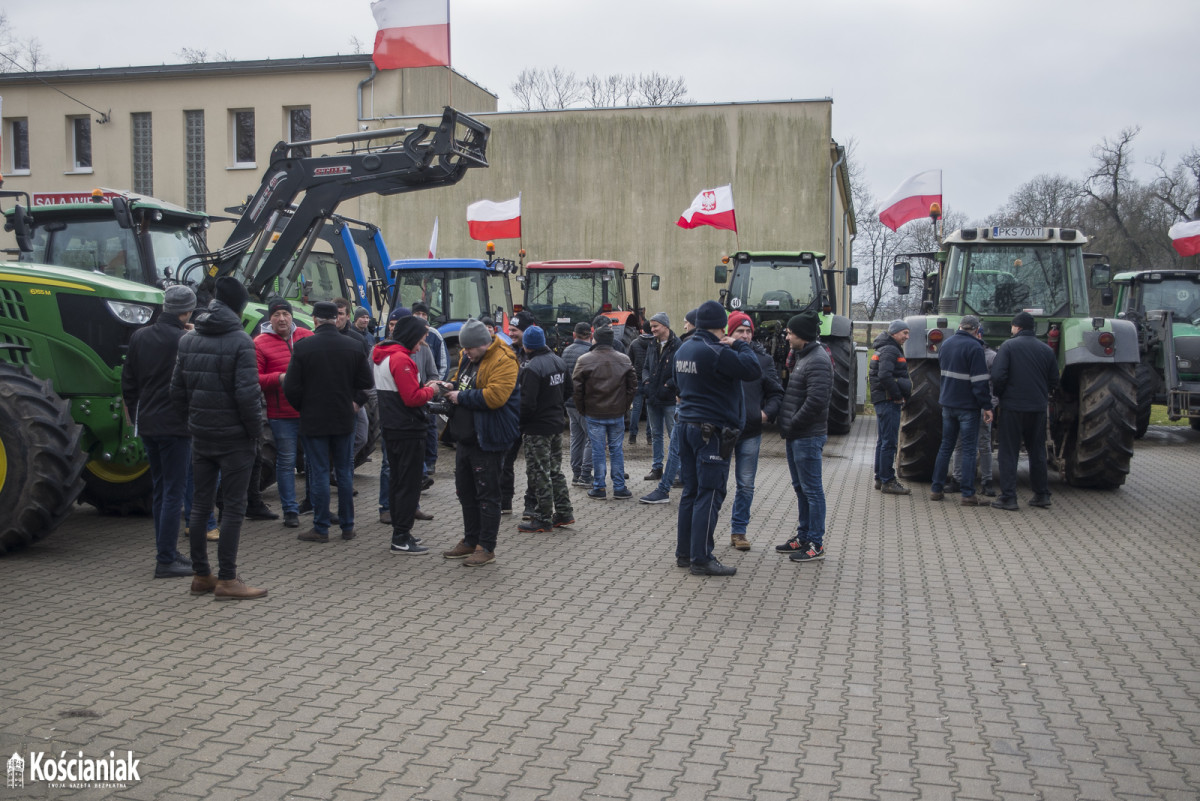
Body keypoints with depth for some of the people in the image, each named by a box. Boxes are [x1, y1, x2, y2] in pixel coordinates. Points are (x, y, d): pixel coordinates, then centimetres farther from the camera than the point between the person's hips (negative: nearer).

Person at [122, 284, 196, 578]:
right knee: (173, 491, -2)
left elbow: (128, 382, 13)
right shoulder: (185, 341, -15)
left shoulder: (139, 337, 6)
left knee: (160, 489, 17)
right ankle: (166, 560, -2)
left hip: (147, 424, 7)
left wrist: (132, 412, 22)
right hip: (175, 425, -7)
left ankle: (167, 551, 24)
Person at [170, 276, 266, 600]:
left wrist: (193, 420, 16)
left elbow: (177, 389, 9)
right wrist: (255, 430, -8)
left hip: (201, 436, 6)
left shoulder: (189, 339, 7)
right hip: (234, 437, -6)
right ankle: (226, 581, 2)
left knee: (201, 503, 14)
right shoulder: (239, 341, -14)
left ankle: (201, 575, 21)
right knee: (233, 507, 0)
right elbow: (247, 393, -20)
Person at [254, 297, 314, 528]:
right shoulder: (260, 343, -2)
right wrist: (278, 378, -19)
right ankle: (290, 510, 13)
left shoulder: (307, 337, 7)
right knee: (286, 461, 3)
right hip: (282, 414, -3)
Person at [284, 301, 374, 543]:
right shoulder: (353, 346, 0)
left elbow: (291, 387, -8)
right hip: (344, 420, 3)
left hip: (314, 420, -3)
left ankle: (321, 528, 7)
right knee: (345, 472, 11)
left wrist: (303, 408, 7)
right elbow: (367, 382, 3)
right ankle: (347, 526, 16)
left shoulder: (303, 347, -10)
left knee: (319, 473, 2)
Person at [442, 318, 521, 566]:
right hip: (466, 438, 10)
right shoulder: (468, 357, 11)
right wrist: (451, 388, 5)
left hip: (487, 441, -10)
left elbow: (494, 396, -27)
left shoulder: (503, 360, -17)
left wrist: (462, 397, -17)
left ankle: (486, 548, 5)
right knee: (466, 492, 17)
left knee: (487, 495, -2)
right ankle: (470, 541, 29)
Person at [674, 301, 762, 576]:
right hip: (712, 430, -9)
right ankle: (701, 559, -2)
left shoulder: (683, 350, 11)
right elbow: (753, 370, -17)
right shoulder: (716, 352, -17)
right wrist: (739, 345, -4)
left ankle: (684, 552, 20)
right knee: (709, 495, -4)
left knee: (691, 492, 14)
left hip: (686, 426, 9)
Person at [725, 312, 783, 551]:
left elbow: (776, 392, 11)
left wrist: (767, 412, -4)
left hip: (750, 432, 2)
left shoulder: (762, 358, 5)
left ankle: (738, 531, 21)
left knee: (746, 485, 9)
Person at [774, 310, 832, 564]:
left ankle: (816, 545, 3)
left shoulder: (818, 361, -16)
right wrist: (787, 427, 11)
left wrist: (792, 425, -16)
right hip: (795, 436, 10)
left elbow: (816, 401, -25)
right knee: (800, 488, 17)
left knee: (812, 490, -4)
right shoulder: (802, 356, 16)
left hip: (808, 437, -10)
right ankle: (803, 537, 27)